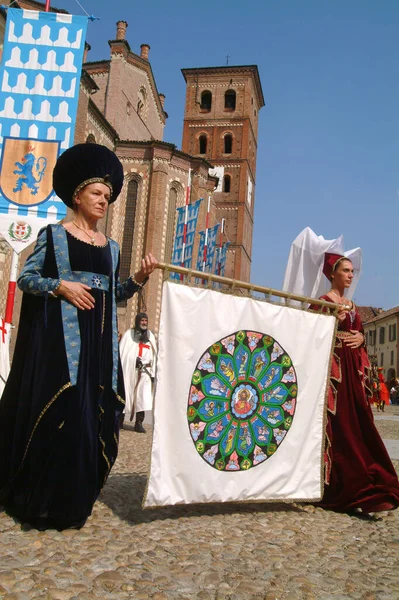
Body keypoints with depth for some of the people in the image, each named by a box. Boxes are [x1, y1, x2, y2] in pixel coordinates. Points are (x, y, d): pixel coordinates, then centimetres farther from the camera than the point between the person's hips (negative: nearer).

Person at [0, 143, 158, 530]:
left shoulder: (111, 247, 16)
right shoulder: (53, 235, 2)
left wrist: (139, 279, 2)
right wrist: (60, 286, -17)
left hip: (99, 339, 5)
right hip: (60, 335, -5)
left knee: (92, 413, 4)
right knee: (56, 408, -9)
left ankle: (70, 500, 19)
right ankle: (40, 500, 6)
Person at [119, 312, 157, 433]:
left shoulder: (150, 336, 14)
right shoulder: (129, 334, 5)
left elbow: (154, 355, 11)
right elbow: (121, 351, 0)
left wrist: (153, 373, 5)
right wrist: (120, 369, -10)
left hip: (145, 372, 2)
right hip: (129, 370, -2)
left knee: (143, 397, -9)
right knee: (125, 395, 3)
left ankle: (139, 423, -5)